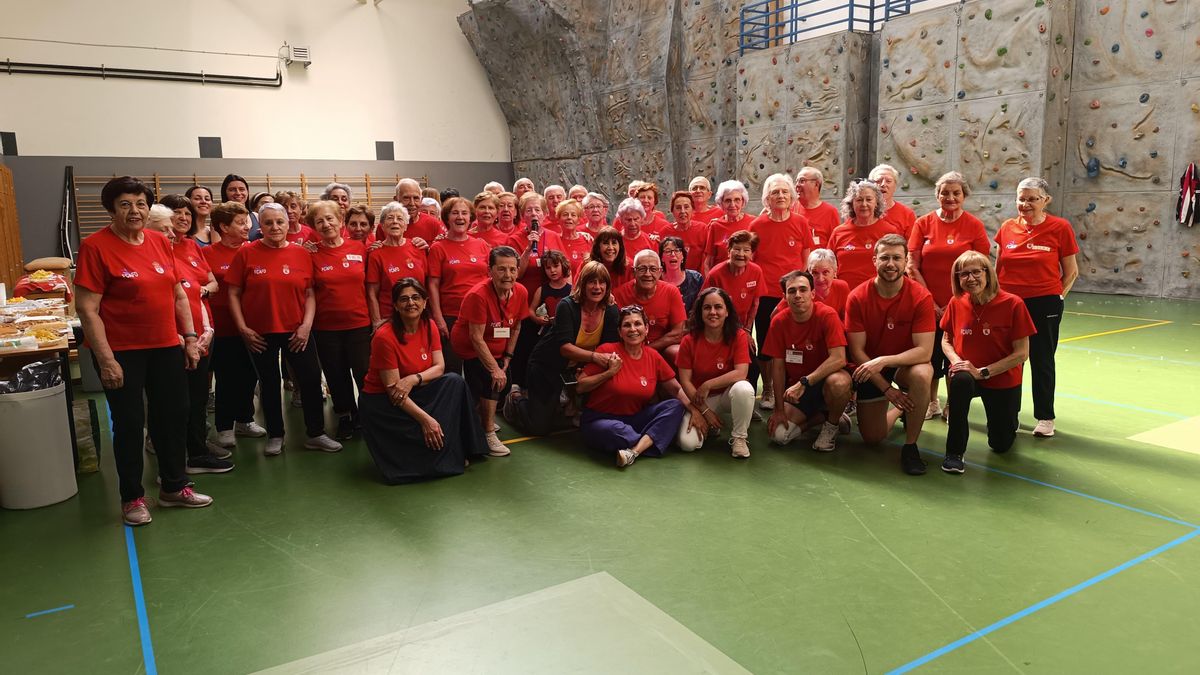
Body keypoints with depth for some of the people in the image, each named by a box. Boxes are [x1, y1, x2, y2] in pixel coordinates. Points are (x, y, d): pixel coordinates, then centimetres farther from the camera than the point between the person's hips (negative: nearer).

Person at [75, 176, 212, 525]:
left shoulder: (161, 242, 5)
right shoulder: (96, 246, -11)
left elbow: (178, 294, 12)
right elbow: (86, 307, -13)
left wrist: (190, 338, 7)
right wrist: (106, 359, -17)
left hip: (166, 346, 5)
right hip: (122, 351, -5)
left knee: (174, 415, 12)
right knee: (130, 422, 5)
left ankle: (174, 486, 30)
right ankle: (132, 497, 22)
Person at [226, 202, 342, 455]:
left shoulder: (301, 253, 1)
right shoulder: (246, 253, -3)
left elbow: (309, 294, 3)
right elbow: (234, 294, 0)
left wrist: (307, 324, -8)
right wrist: (242, 328, -7)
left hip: (297, 332, 1)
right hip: (260, 334, -1)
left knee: (311, 380, 2)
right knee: (269, 384, 11)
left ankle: (316, 434, 17)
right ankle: (275, 436, 26)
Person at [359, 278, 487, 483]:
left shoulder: (429, 326, -4)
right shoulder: (384, 337, -23)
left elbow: (439, 367, -6)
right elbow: (393, 390, -23)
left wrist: (414, 379, -27)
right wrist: (425, 419, -27)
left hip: (416, 393, 7)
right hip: (381, 401, -7)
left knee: (454, 382, -16)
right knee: (430, 433, -26)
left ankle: (455, 452, -8)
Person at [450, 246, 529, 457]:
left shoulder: (521, 292, -11)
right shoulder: (478, 295, -30)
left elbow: (516, 327, 4)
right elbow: (476, 339, -28)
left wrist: (507, 357, 0)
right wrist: (495, 369, -29)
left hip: (496, 351, 7)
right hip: (471, 351, -7)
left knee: (504, 385, 12)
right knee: (491, 382, -22)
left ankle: (485, 420, 42)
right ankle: (488, 435, -8)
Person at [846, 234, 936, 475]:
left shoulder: (921, 297, -20)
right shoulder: (858, 297, -17)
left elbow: (924, 350, -24)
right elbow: (857, 351, -15)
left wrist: (884, 361, -37)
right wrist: (886, 389, -20)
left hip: (907, 363, -1)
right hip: (870, 367, 2)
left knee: (921, 374, -38)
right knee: (872, 438, 3)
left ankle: (910, 446, -16)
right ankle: (898, 410, 39)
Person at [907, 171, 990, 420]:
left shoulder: (975, 226, -1)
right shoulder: (923, 223, 1)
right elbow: (912, 267, -2)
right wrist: (930, 302, -7)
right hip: (928, 305, 1)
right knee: (930, 355, 9)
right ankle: (931, 403, 28)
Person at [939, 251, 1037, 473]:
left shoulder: (1012, 304, -17)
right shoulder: (956, 303, -8)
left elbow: (1022, 353, -16)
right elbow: (946, 340, 4)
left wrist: (982, 371, -23)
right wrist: (956, 360, -17)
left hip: (1003, 381, -1)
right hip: (968, 374, 1)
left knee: (1001, 445, 8)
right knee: (960, 380, -38)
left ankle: (1004, 419, 46)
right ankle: (954, 453, -24)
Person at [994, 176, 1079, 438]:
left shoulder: (1060, 227, -5)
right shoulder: (1007, 228, 3)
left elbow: (1071, 271, 2)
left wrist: (1059, 295, -5)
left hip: (1044, 304, -3)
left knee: (1042, 361, 7)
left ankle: (1045, 418, 19)